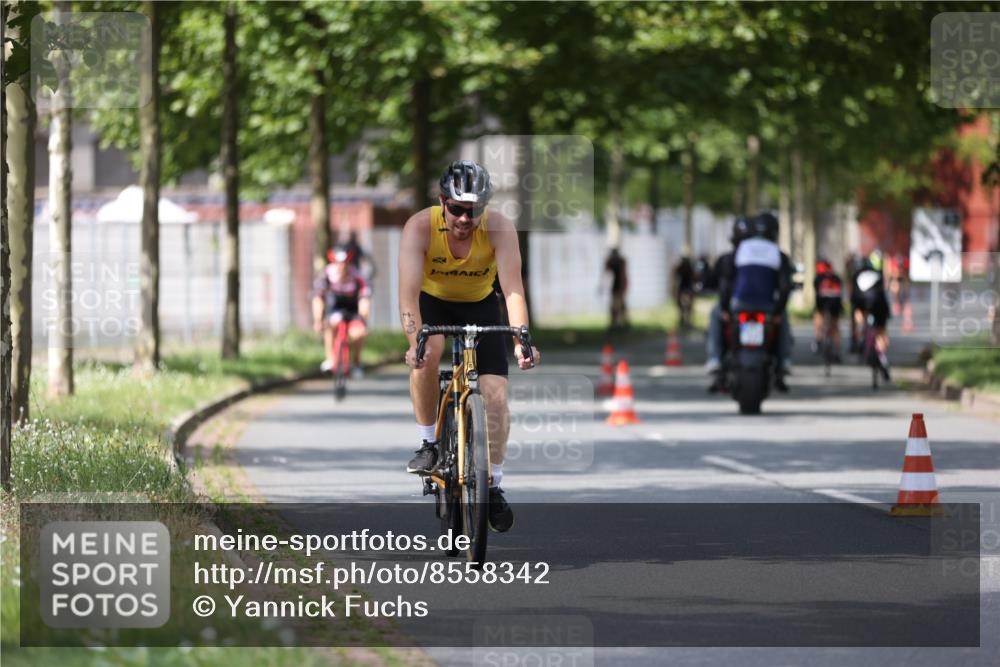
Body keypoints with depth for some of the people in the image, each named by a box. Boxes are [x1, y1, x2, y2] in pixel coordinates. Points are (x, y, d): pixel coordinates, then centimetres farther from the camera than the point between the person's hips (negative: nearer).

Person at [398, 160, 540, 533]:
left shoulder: (499, 229, -29)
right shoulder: (420, 227, -30)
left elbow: (512, 289, -36)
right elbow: (408, 291, -38)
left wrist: (522, 341, -51)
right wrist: (414, 341, -53)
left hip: (480, 304, 1)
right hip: (432, 301, -1)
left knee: (496, 394, -10)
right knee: (427, 353, -33)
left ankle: (494, 485, 5)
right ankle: (427, 443, -14)